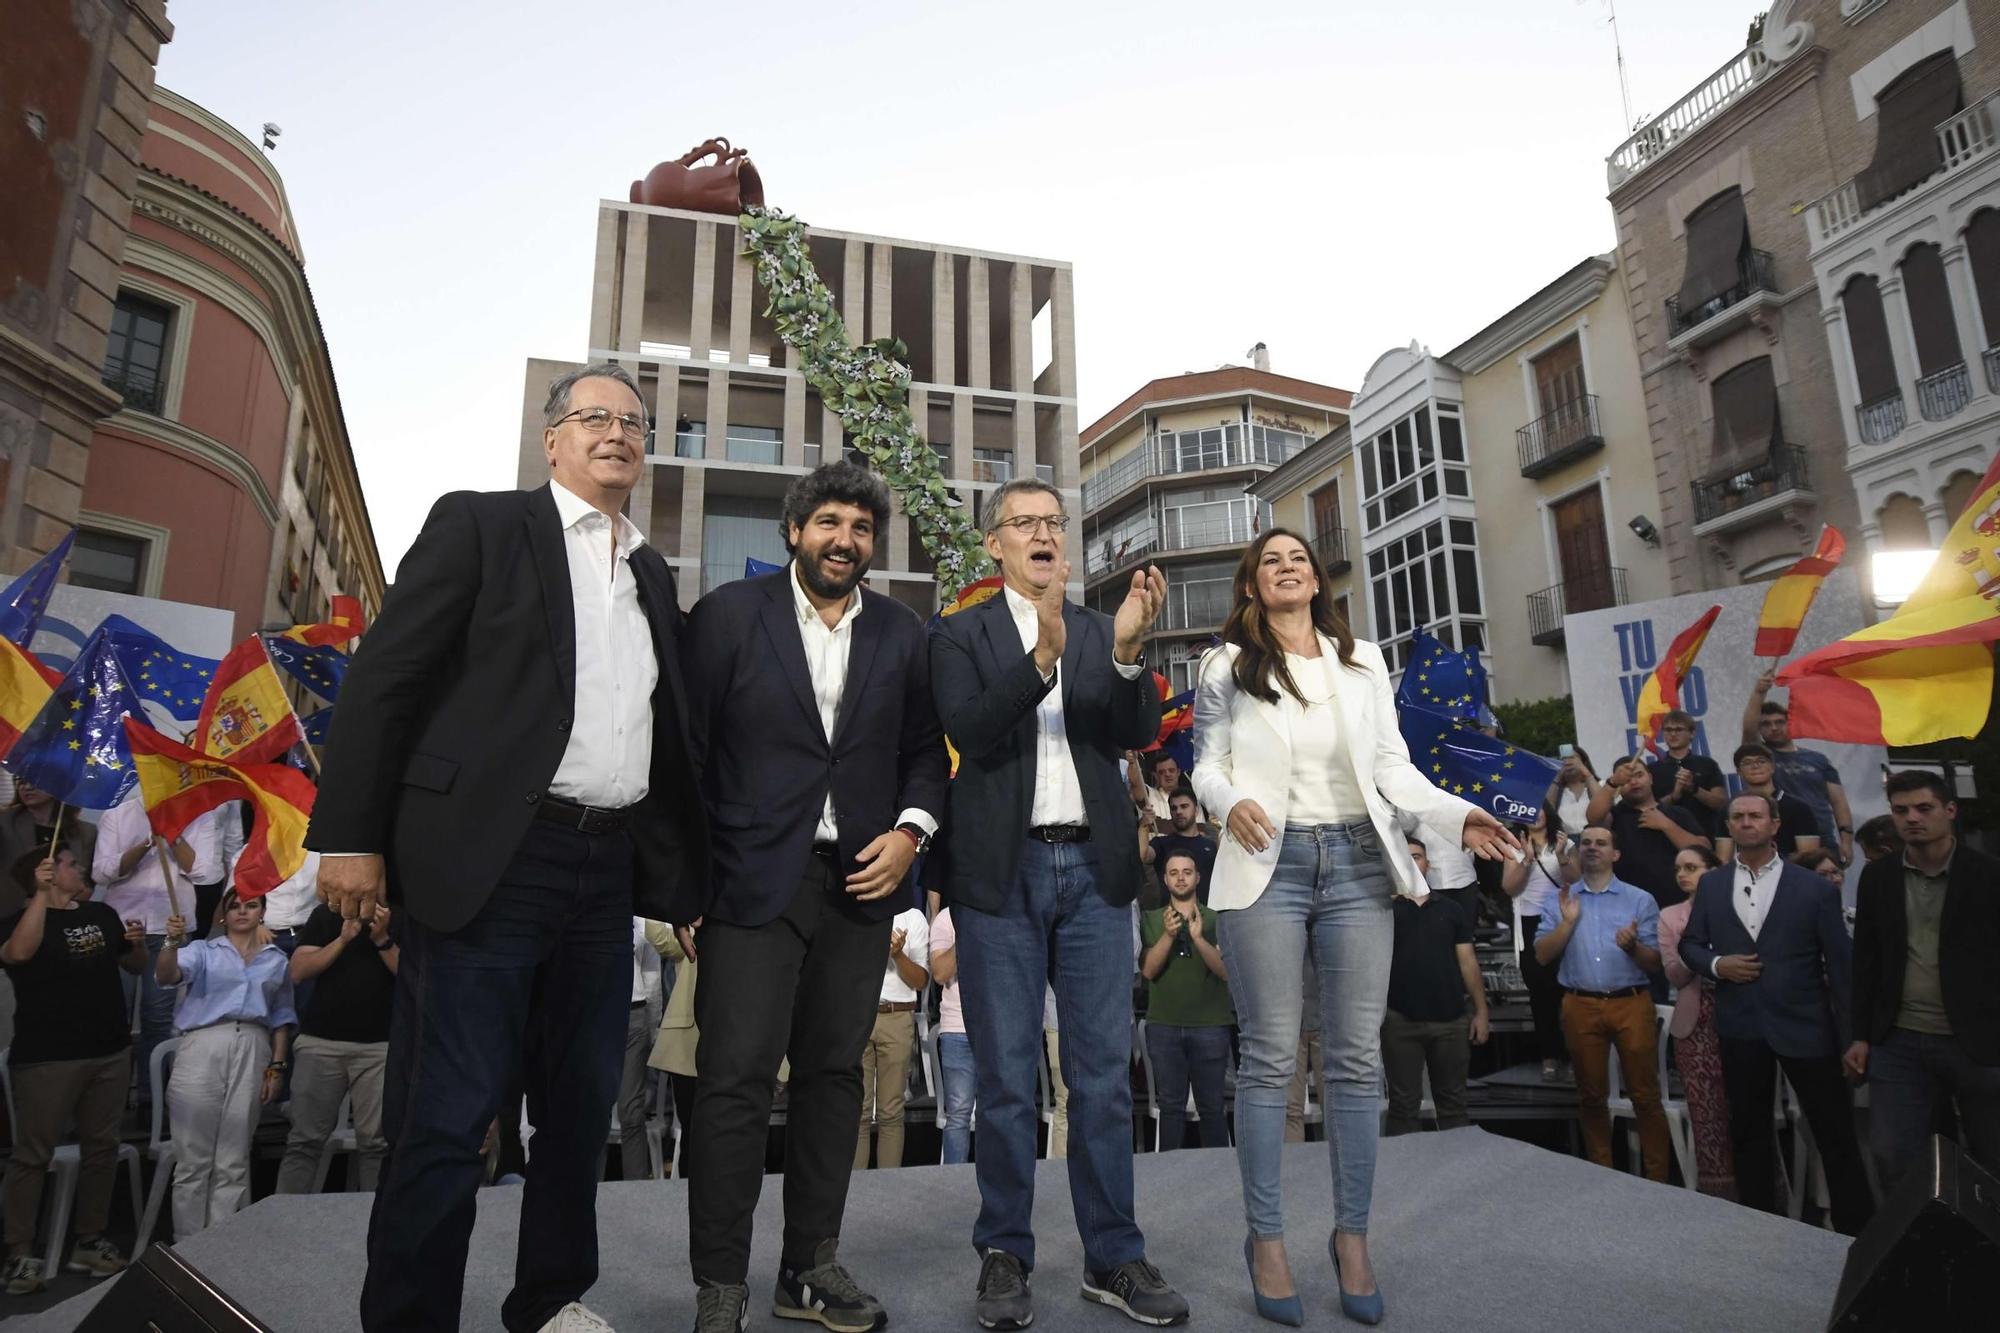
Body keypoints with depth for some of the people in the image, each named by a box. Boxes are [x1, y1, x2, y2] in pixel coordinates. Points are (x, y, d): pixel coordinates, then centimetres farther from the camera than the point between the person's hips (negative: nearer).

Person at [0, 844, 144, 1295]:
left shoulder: (102, 914, 12)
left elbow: (134, 965, 21)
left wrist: (138, 943, -1)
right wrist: (41, 894, -30)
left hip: (110, 1053, 6)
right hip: (47, 1058, -6)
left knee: (101, 1146, 10)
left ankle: (90, 1242, 20)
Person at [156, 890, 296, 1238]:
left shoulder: (278, 959, 16)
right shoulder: (203, 950, 9)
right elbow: (167, 976, -11)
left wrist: (277, 1066, 8)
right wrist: (172, 943, -30)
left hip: (253, 1052, 2)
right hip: (203, 1048, -2)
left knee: (234, 1162, 5)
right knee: (193, 1158, 1)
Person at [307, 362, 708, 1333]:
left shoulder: (653, 576, 17)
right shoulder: (480, 523, 2)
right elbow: (385, 676, -4)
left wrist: (689, 871, 16)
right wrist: (350, 836, -10)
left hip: (609, 870, 6)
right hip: (488, 860, -5)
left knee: (580, 1106, 14)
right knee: (447, 1115, 0)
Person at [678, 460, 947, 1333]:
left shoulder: (903, 633, 8)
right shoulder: (729, 613, -1)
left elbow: (926, 751, 11)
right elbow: (686, 751, -2)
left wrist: (910, 829, -7)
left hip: (860, 880, 4)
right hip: (753, 878, -3)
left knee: (834, 1073, 11)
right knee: (736, 1080, -1)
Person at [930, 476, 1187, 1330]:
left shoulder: (1103, 630, 11)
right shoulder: (961, 635, 3)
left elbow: (1137, 733, -1)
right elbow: (968, 729, -12)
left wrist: (1127, 651, -19)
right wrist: (1042, 654, -26)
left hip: (1093, 868, 3)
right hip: (1001, 873, -2)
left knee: (1104, 1075, 8)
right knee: (1006, 1079, 7)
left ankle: (1114, 1258, 20)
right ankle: (1005, 1256, 21)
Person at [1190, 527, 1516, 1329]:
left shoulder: (1364, 660, 12)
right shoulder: (1228, 666, 6)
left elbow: (1392, 766, 10)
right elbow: (1206, 765, 5)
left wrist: (1455, 817, -5)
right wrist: (1231, 801, -17)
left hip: (1358, 863, 3)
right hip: (1267, 865, -2)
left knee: (1357, 1056, 5)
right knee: (1269, 1056, 1)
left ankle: (1352, 1235, 19)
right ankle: (1266, 1238, 12)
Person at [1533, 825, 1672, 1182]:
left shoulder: (1640, 899, 3)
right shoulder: (1560, 899, 8)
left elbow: (1655, 963, 1)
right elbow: (1542, 955, 1)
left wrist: (1633, 947, -19)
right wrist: (1567, 922, -10)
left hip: (1631, 1004, -2)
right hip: (1581, 1006, 2)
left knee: (1645, 1095, 0)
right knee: (1591, 1096, 12)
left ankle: (1657, 1177, 12)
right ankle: (1601, 1174, 25)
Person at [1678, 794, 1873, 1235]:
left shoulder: (1815, 888, -4)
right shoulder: (1711, 885, 5)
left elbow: (1841, 964, -3)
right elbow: (1689, 945, 12)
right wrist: (1716, 964, -10)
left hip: (1804, 1026, -3)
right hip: (1741, 1028, 3)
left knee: (1835, 1132, 5)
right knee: (1748, 1131, 14)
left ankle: (1856, 1228, 20)